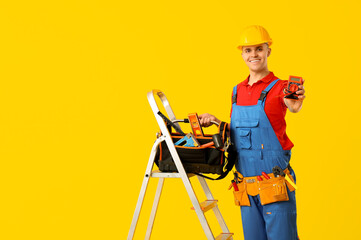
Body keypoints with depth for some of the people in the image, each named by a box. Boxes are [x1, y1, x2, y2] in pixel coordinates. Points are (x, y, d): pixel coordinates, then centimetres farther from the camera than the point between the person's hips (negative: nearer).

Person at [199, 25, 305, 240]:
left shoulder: (279, 87, -6)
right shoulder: (237, 91, 12)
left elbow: (293, 107, -29)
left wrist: (296, 104, -51)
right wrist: (216, 121, 6)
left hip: (275, 184, -6)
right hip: (247, 187, 6)